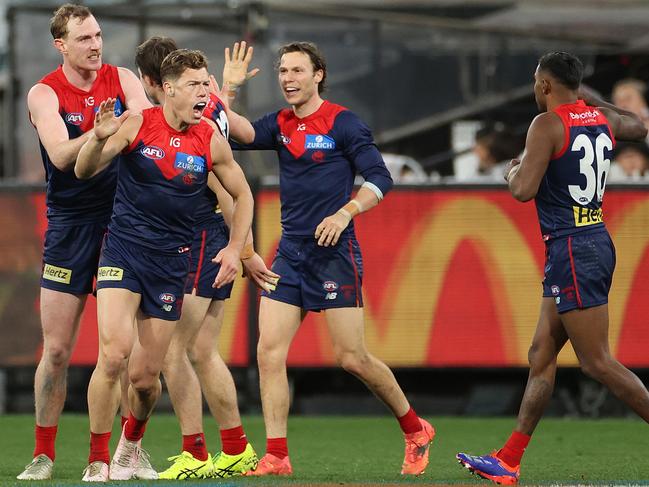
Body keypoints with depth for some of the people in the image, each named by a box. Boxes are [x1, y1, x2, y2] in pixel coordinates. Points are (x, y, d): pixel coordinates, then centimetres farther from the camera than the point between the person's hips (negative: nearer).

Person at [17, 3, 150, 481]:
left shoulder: (122, 80, 3)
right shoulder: (44, 94, -3)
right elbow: (60, 155, -18)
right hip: (69, 223, -2)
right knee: (57, 349, -1)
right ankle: (44, 454, 8)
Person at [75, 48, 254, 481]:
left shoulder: (211, 140, 0)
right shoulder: (137, 124, -6)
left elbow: (242, 195, 13)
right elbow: (84, 171, -8)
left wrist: (235, 248, 2)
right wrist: (100, 138, -29)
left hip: (171, 262, 2)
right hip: (123, 250, -2)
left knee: (146, 376, 3)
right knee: (114, 352, -22)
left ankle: (132, 445, 35)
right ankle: (98, 462, -9)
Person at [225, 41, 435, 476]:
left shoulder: (342, 122, -5)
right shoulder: (280, 125, 11)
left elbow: (380, 179, -8)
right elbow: (240, 136, -5)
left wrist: (344, 213, -21)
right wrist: (228, 90, -16)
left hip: (335, 253, -6)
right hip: (291, 253, 6)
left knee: (352, 358, -5)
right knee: (269, 352, -7)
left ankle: (415, 429, 16)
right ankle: (276, 457, -4)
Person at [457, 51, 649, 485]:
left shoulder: (548, 124, -13)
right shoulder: (602, 119, 10)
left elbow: (523, 190, -18)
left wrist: (512, 169, 4)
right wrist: (592, 99, 39)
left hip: (573, 252, -9)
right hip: (595, 242, 9)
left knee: (598, 363, -8)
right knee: (541, 355, 11)